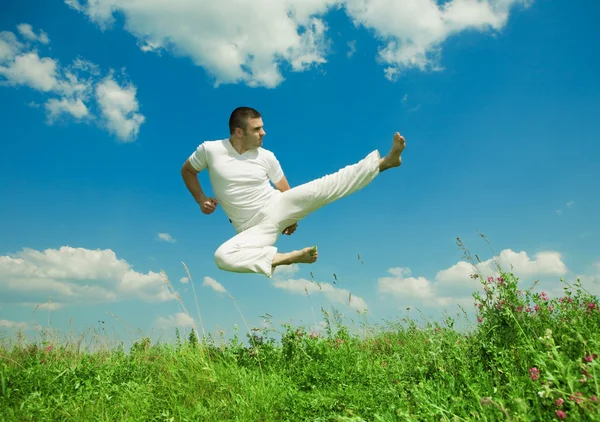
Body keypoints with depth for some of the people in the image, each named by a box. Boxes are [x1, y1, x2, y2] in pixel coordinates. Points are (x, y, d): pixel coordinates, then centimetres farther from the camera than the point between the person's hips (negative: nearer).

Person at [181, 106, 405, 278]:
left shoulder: (266, 157, 0)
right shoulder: (209, 149, -6)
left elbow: (284, 188, 13)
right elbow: (187, 170, 10)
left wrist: (293, 214, 3)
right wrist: (201, 199, -1)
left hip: (278, 206, 1)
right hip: (254, 228, -1)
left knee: (323, 187, -22)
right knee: (222, 256, -32)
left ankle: (384, 161, -21)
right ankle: (285, 258, -33)